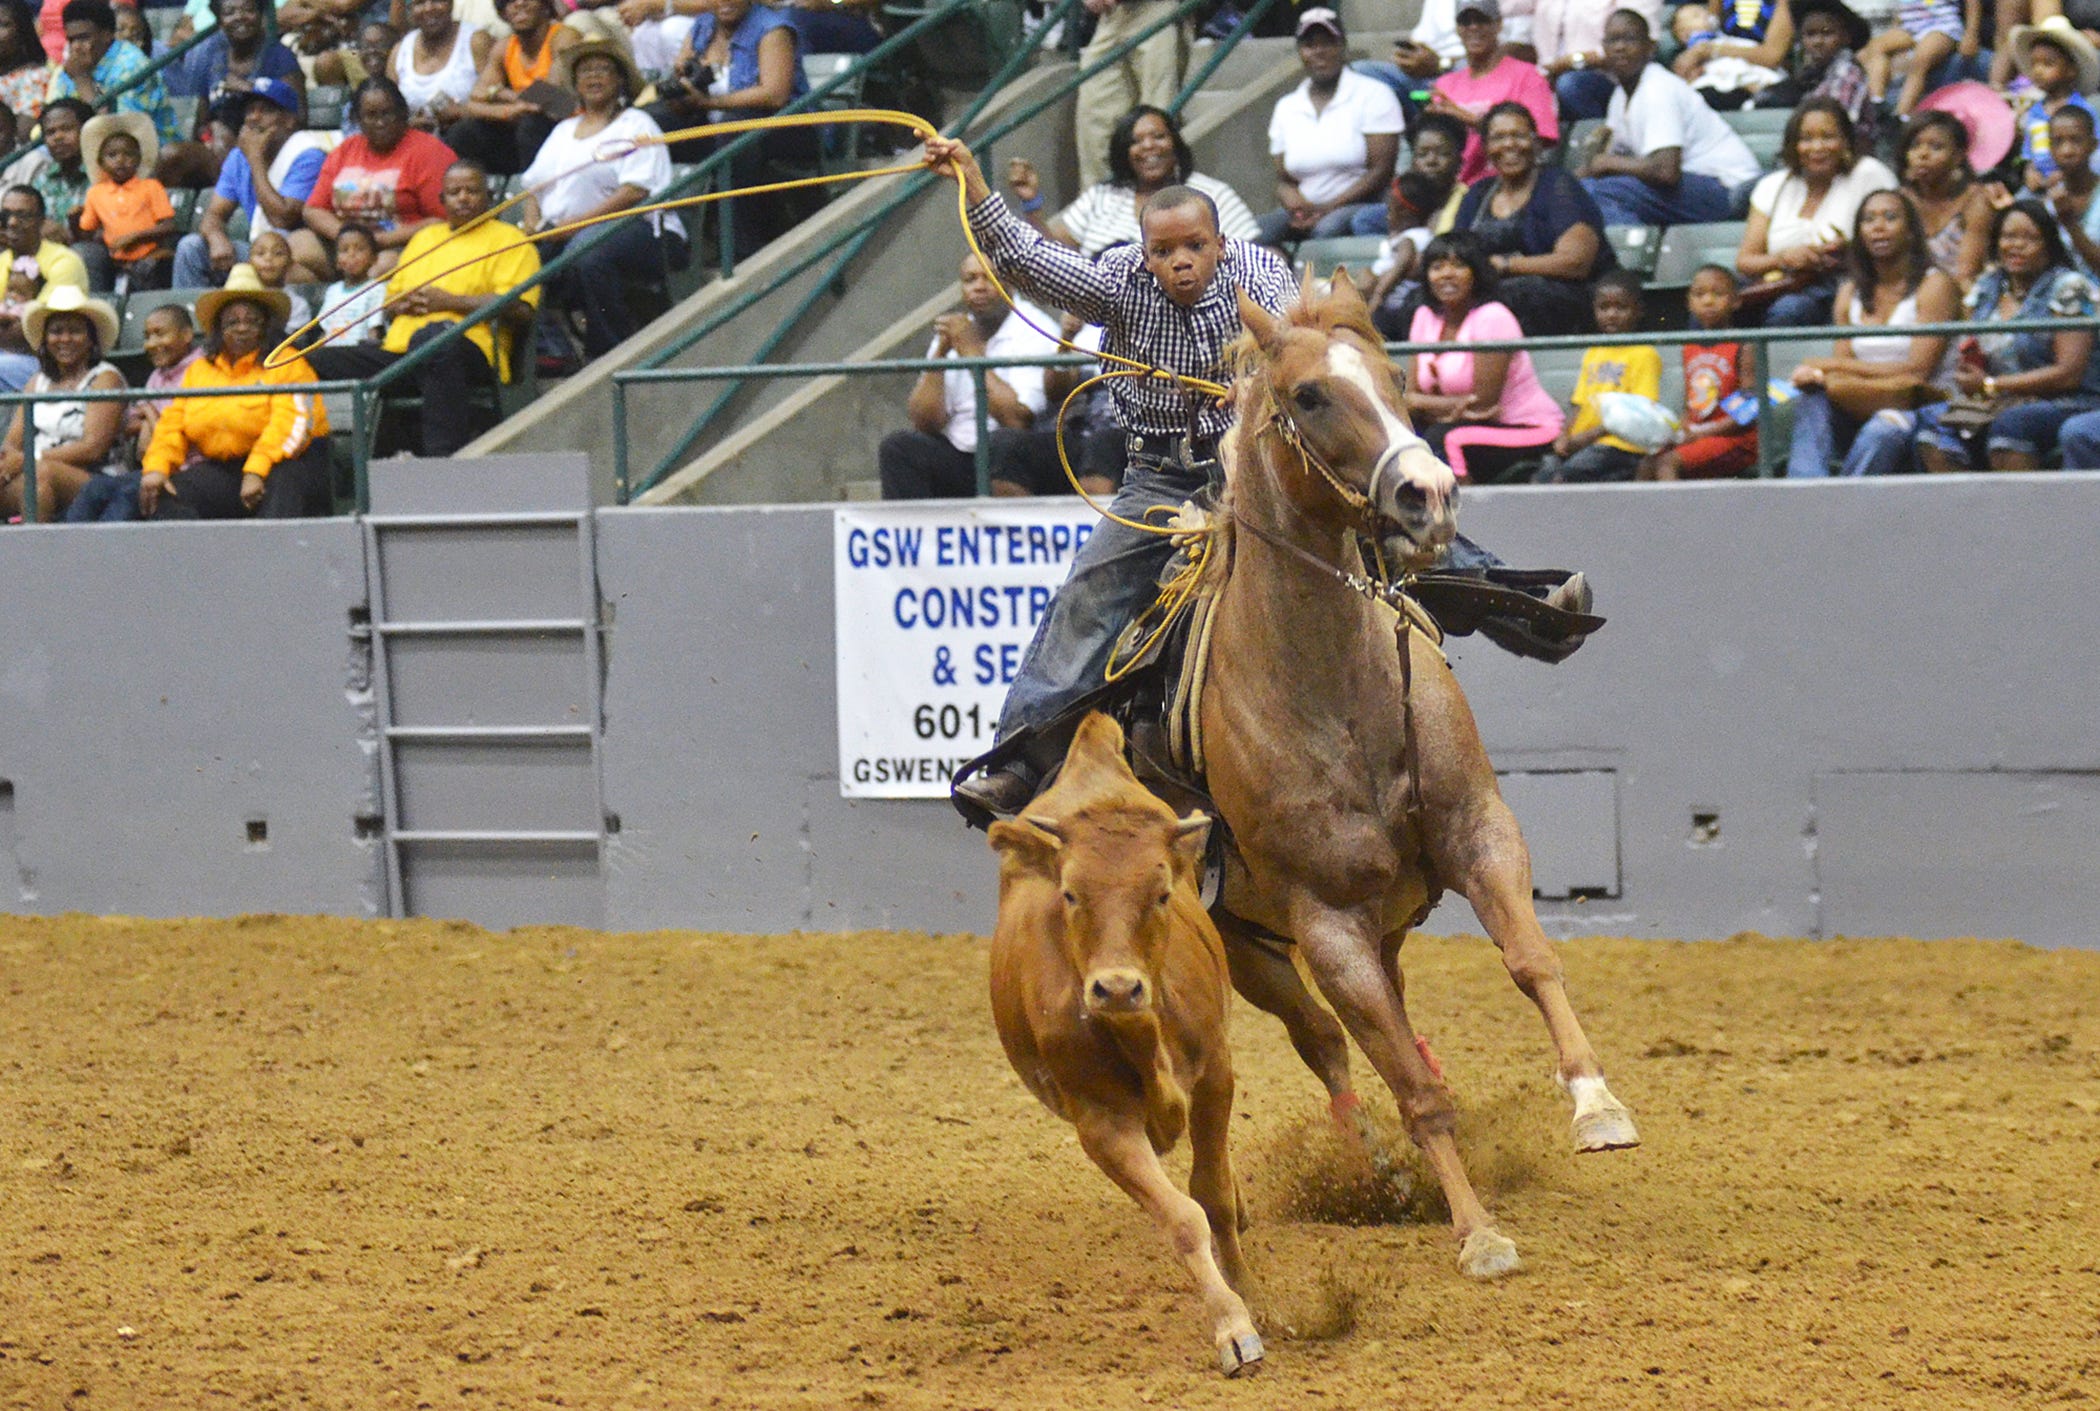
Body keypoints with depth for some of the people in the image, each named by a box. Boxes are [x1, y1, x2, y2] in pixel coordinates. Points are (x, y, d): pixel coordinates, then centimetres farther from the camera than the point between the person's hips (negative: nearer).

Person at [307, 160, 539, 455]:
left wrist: (450, 302, -7)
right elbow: (391, 298, 33)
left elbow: (519, 309, -4)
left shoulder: (508, 239, 11)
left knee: (434, 337, -44)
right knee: (323, 361, -15)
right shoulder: (425, 237, 33)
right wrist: (404, 303, 7)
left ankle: (444, 454, -47)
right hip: (398, 350, 7)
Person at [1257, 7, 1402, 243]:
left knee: (1329, 228, -39)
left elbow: (1381, 171, -6)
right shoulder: (1286, 107, 15)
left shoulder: (1374, 95, 1)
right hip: (1308, 210, 4)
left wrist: (1328, 208, -15)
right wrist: (1297, 205, -10)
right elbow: (1284, 180, 16)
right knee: (1260, 231, -27)